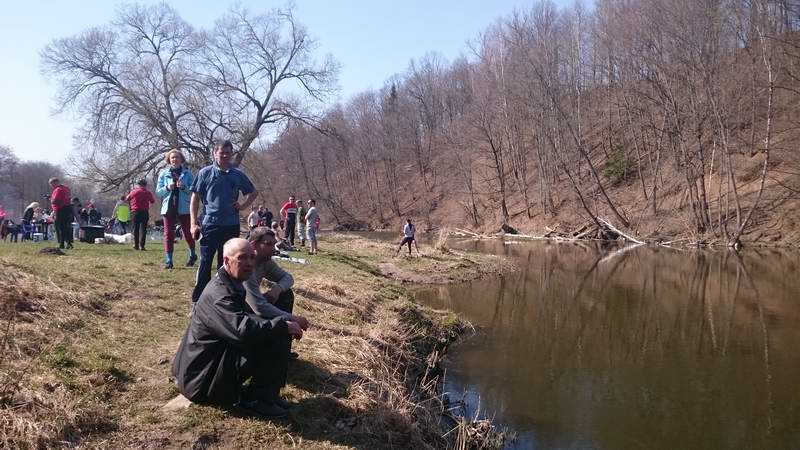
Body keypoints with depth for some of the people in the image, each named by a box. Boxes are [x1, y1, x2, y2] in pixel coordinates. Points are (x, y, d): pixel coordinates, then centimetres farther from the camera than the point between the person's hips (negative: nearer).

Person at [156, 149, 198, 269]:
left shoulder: (187, 173, 3)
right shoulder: (164, 173, 8)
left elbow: (193, 190, -1)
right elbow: (158, 191, 6)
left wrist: (184, 187, -19)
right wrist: (167, 188, -13)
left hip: (184, 207, -1)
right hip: (168, 207, 1)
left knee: (188, 232, 6)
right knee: (168, 234, -2)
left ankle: (192, 255, 28)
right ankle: (168, 260, 1)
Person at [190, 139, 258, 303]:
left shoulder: (238, 175, 6)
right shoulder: (205, 172, 0)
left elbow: (254, 192, 21)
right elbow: (195, 198, 0)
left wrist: (243, 206, 5)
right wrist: (194, 223, -6)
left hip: (231, 226, 3)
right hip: (210, 224, -3)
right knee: (205, 262, -5)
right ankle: (198, 299, -1)